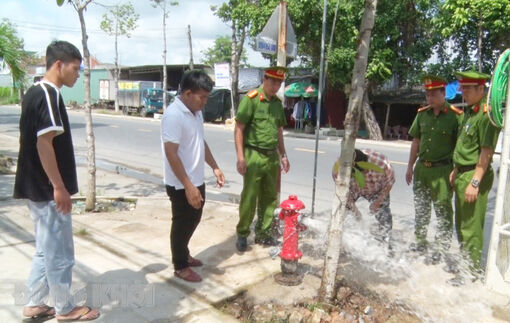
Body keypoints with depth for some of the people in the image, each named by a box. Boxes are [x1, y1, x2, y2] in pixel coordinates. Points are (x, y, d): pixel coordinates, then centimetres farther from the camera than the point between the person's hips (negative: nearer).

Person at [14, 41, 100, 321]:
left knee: (46, 249, 19)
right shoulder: (48, 95, -18)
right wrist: (59, 187, -19)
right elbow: (44, 144, -23)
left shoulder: (34, 92, 13)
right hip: (48, 189, -10)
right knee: (60, 252, 4)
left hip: (36, 187, 10)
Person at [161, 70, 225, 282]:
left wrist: (215, 167, 17)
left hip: (197, 180, 9)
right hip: (181, 185, -9)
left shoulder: (196, 112, 7)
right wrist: (188, 187, -27)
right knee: (182, 224, 7)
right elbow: (171, 154, -26)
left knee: (193, 220, 22)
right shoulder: (173, 115, -22)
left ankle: (184, 254, 42)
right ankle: (180, 266, 25)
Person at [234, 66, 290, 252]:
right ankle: (242, 235, 14)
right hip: (254, 156, -7)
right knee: (249, 198, -1)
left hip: (272, 157, 7)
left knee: (270, 198, 11)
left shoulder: (277, 103, 13)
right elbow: (239, 128, -10)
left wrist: (283, 155, 18)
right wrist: (240, 157, -15)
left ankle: (263, 233, 25)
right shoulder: (251, 99, -7)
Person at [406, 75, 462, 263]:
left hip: (442, 170, -6)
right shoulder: (422, 114, 6)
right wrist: (410, 166, 13)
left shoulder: (455, 116, -11)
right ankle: (420, 243, 33)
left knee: (443, 211, 2)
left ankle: (441, 250, 15)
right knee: (420, 208, 17)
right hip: (421, 168, 6)